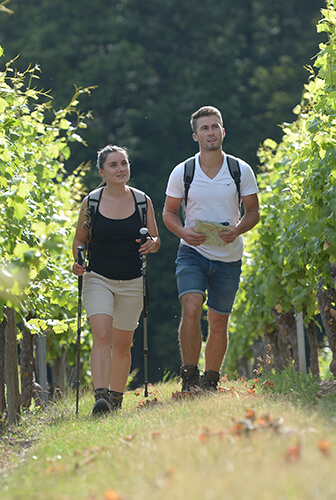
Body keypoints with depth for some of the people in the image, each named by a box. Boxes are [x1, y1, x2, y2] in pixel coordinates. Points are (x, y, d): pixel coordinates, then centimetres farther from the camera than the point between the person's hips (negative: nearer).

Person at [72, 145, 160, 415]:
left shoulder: (143, 201, 2)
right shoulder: (91, 202, -1)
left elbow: (156, 240, 10)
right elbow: (80, 240, 10)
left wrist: (152, 243, -14)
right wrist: (78, 261, -9)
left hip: (132, 282, 2)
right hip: (98, 279, -2)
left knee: (122, 345, 8)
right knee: (101, 336, -20)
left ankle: (116, 399, 24)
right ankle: (100, 397, -28)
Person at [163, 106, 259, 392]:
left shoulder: (241, 171, -1)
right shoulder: (182, 172, -2)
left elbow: (253, 212, 4)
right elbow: (169, 212, 7)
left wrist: (237, 230, -17)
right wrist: (183, 232, -14)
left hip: (228, 257, 1)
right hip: (192, 252, -1)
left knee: (218, 323, 7)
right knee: (191, 309, -22)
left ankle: (210, 383, 21)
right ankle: (189, 377, -14)